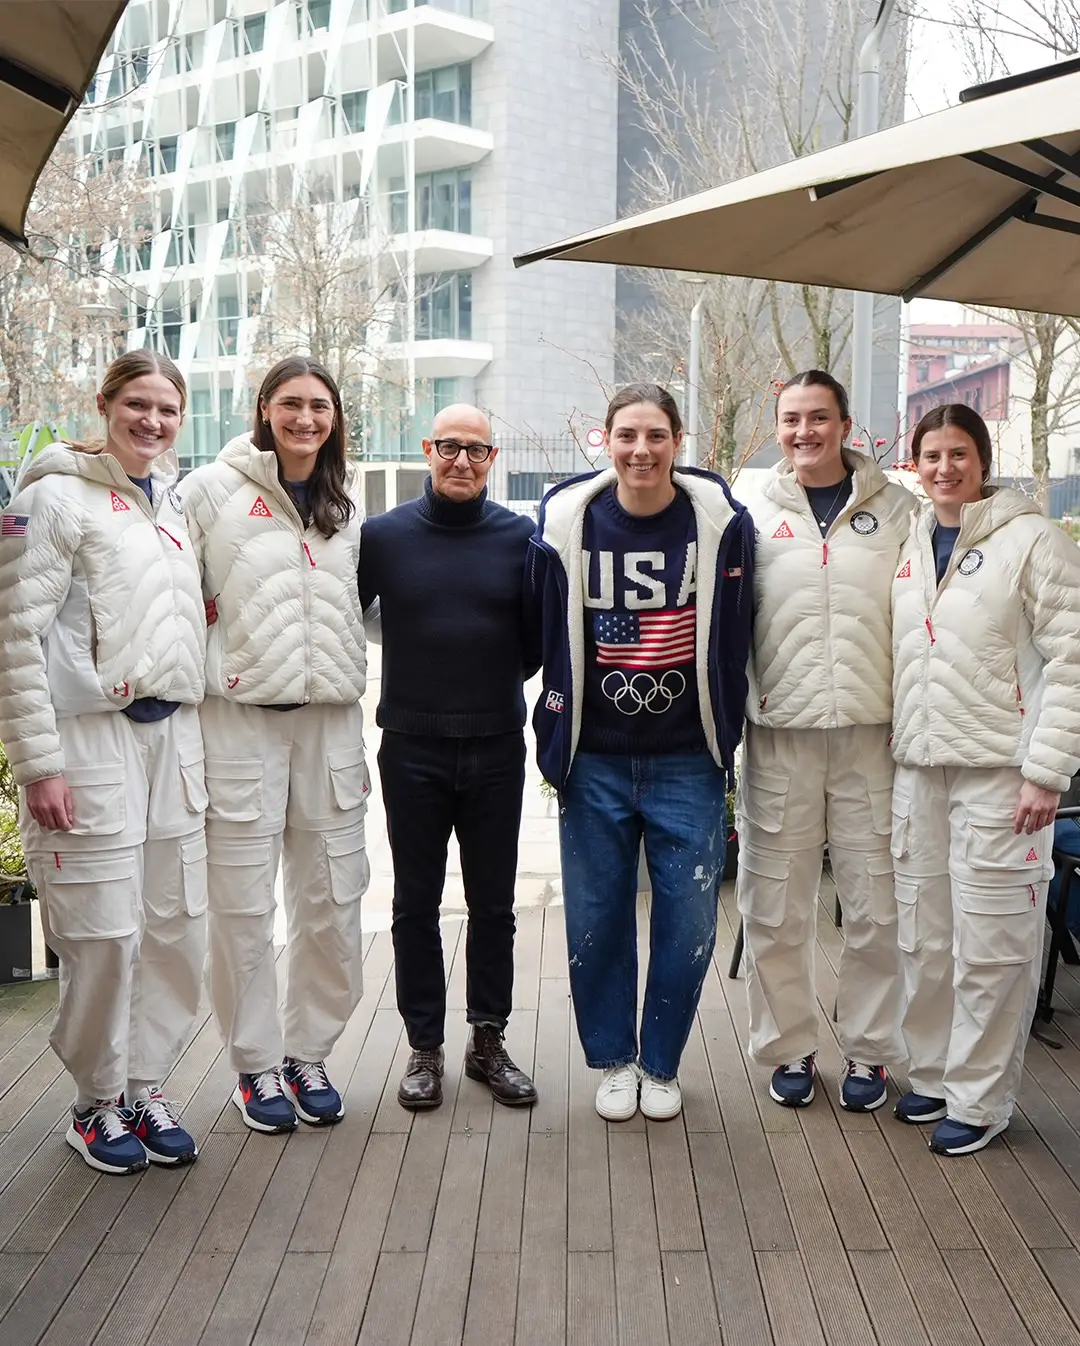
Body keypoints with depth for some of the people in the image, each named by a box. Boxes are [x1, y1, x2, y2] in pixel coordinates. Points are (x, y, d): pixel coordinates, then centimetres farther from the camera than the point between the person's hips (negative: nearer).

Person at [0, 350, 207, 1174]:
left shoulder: (176, 504, 16)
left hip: (173, 735, 7)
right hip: (91, 736, -7)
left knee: (178, 926, 8)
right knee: (105, 933, -2)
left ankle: (144, 1086, 24)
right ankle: (97, 1101, 18)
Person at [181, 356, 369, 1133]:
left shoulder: (348, 502, 12)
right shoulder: (215, 489, -2)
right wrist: (203, 666, -6)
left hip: (331, 720, 4)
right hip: (241, 719, -4)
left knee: (333, 900, 7)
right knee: (245, 904, 1)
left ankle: (309, 1053, 24)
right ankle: (257, 1064, 18)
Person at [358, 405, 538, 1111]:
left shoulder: (520, 537, 1)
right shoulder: (384, 535, 0)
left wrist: (509, 686, 0)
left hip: (497, 750, 1)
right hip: (412, 749, 0)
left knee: (494, 903, 10)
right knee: (416, 903, 7)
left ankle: (489, 1039, 23)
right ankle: (425, 1045, 20)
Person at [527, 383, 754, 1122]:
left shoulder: (721, 520, -5)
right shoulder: (566, 520, -4)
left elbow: (733, 642, 3)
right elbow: (546, 634, 4)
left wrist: (726, 739, 5)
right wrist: (554, 739, 4)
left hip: (688, 762, 0)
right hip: (594, 762, 1)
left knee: (688, 921, 5)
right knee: (597, 919, 9)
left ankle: (662, 1063, 26)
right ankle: (612, 1059, 30)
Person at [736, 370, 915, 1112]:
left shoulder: (898, 509, 6)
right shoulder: (752, 514, 6)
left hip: (873, 732, 0)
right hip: (779, 735, 0)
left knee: (877, 905, 6)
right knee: (776, 907, 7)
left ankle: (869, 1050, 22)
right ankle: (789, 1046, 23)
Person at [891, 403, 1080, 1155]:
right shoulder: (910, 549, 12)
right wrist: (896, 752, 12)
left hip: (1000, 772, -6)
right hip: (919, 769, 6)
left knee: (992, 943, -1)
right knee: (925, 936, 12)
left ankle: (980, 1099, 13)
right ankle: (934, 1073, 28)